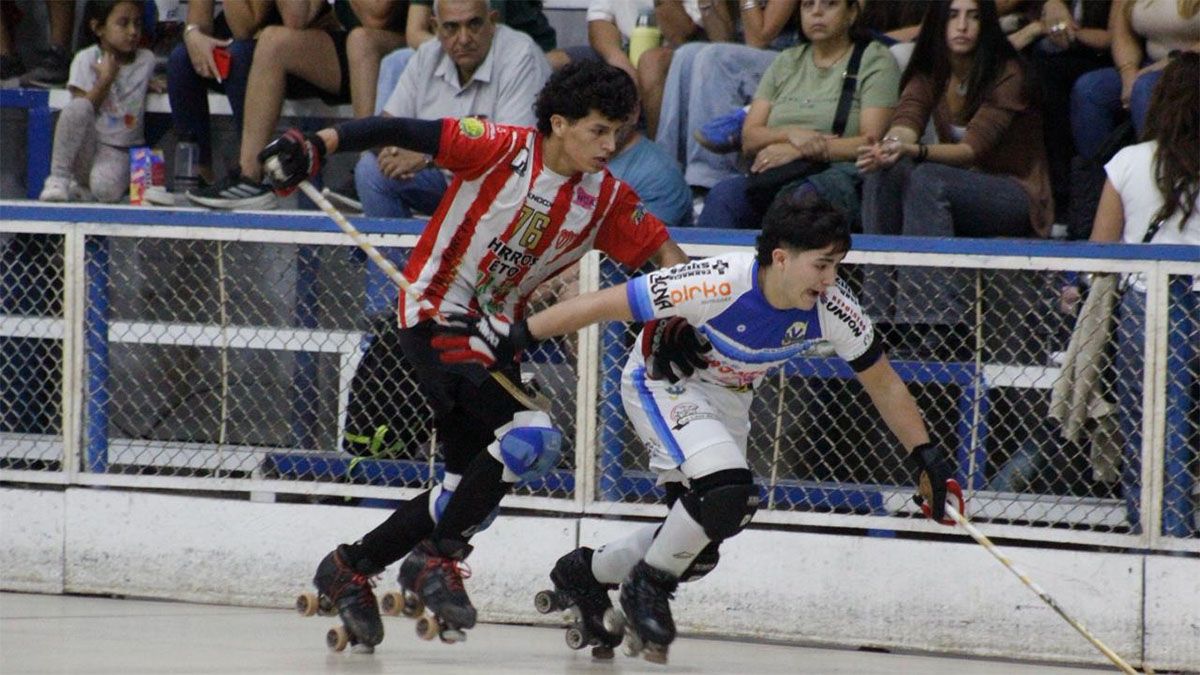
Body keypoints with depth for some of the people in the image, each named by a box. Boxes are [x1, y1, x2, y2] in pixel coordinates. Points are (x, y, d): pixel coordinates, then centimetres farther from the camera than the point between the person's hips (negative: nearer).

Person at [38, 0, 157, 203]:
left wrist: (151, 84, 4)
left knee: (106, 190, -34)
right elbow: (80, 112, -10)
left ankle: (80, 188, 4)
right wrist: (106, 80, -17)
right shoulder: (86, 59, -4)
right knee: (78, 107, -34)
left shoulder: (146, 60, 5)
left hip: (118, 151, 1)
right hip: (85, 148, -1)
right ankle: (58, 180, -21)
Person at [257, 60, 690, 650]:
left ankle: (350, 568, 25)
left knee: (470, 484, 10)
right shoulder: (502, 150, -17)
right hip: (435, 313, -8)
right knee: (531, 439, -22)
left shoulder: (605, 198, 0)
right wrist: (315, 147, -28)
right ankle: (436, 558, -10)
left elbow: (659, 250, 5)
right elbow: (400, 133, -18)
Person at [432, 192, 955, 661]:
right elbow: (605, 305, -29)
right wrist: (514, 339, -27)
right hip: (661, 383, -6)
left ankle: (586, 573, 31)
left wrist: (924, 454, -7)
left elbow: (883, 383, -5)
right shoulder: (720, 284, -37)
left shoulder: (832, 309, -21)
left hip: (727, 400, 6)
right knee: (727, 490, -29)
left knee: (698, 542, 6)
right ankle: (647, 587, -4)